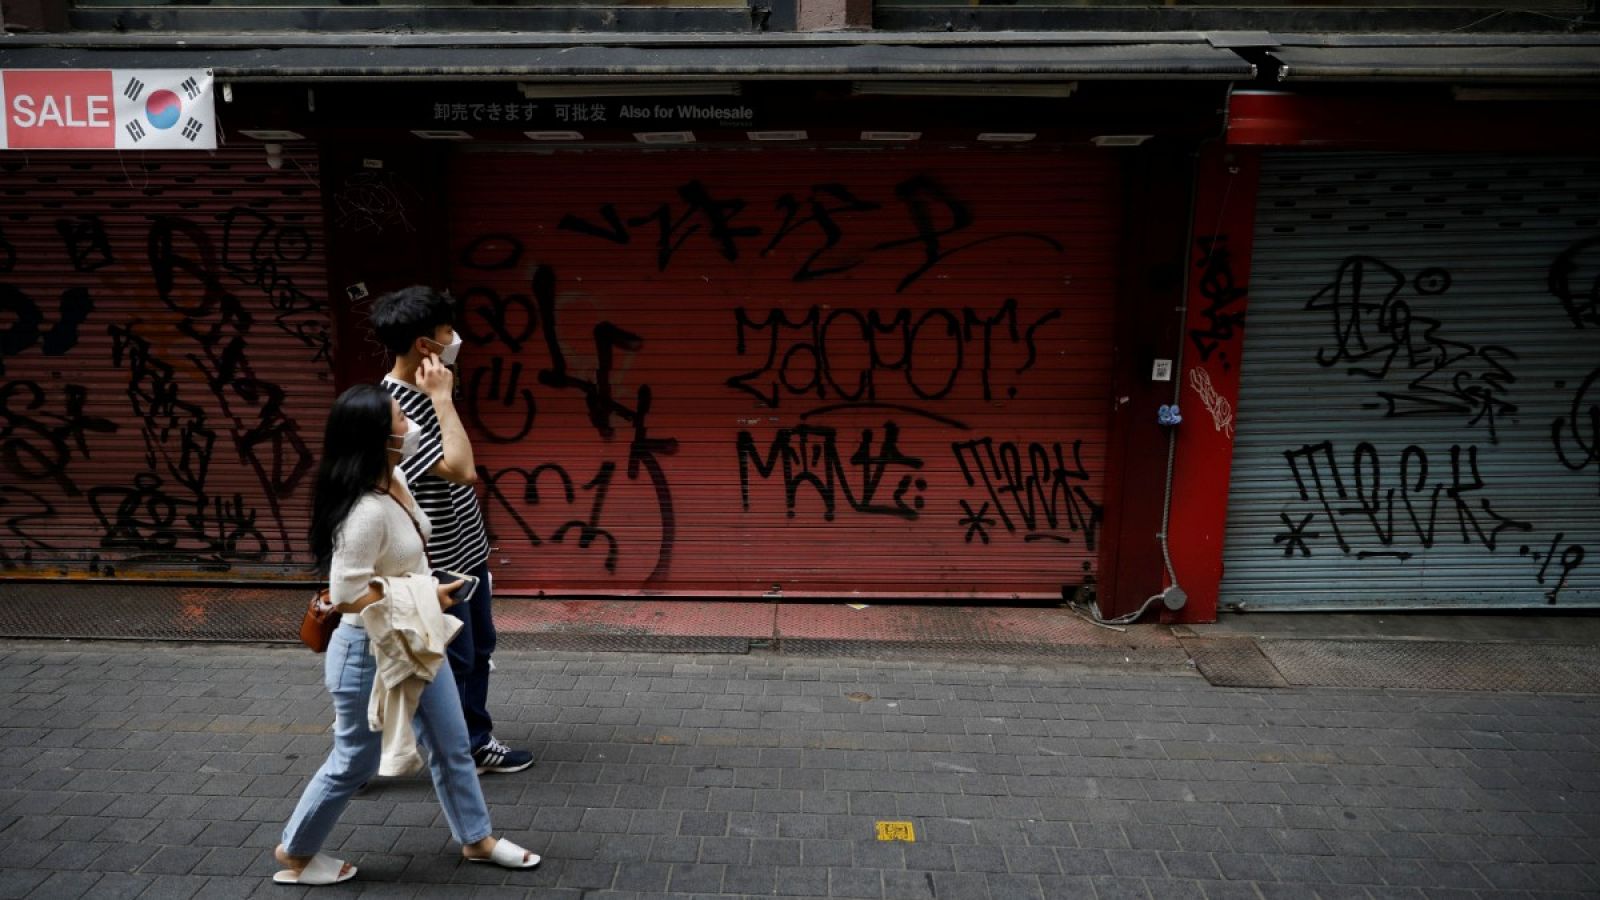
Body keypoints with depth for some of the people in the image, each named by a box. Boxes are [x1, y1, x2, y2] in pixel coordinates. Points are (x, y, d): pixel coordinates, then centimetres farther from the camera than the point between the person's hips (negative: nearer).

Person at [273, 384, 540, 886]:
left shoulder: (392, 477, -5)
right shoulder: (366, 512, -32)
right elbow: (347, 596, -31)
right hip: (371, 654, -9)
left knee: (451, 745, 19)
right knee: (355, 762, 12)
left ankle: (477, 839, 37)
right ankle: (295, 853, 37)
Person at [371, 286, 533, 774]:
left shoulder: (427, 392, 4)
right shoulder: (395, 410, -26)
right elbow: (462, 470, -33)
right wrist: (441, 399, -29)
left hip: (467, 550, 9)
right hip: (437, 563, -9)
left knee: (480, 650, 20)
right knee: (451, 662, 7)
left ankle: (476, 739, 36)